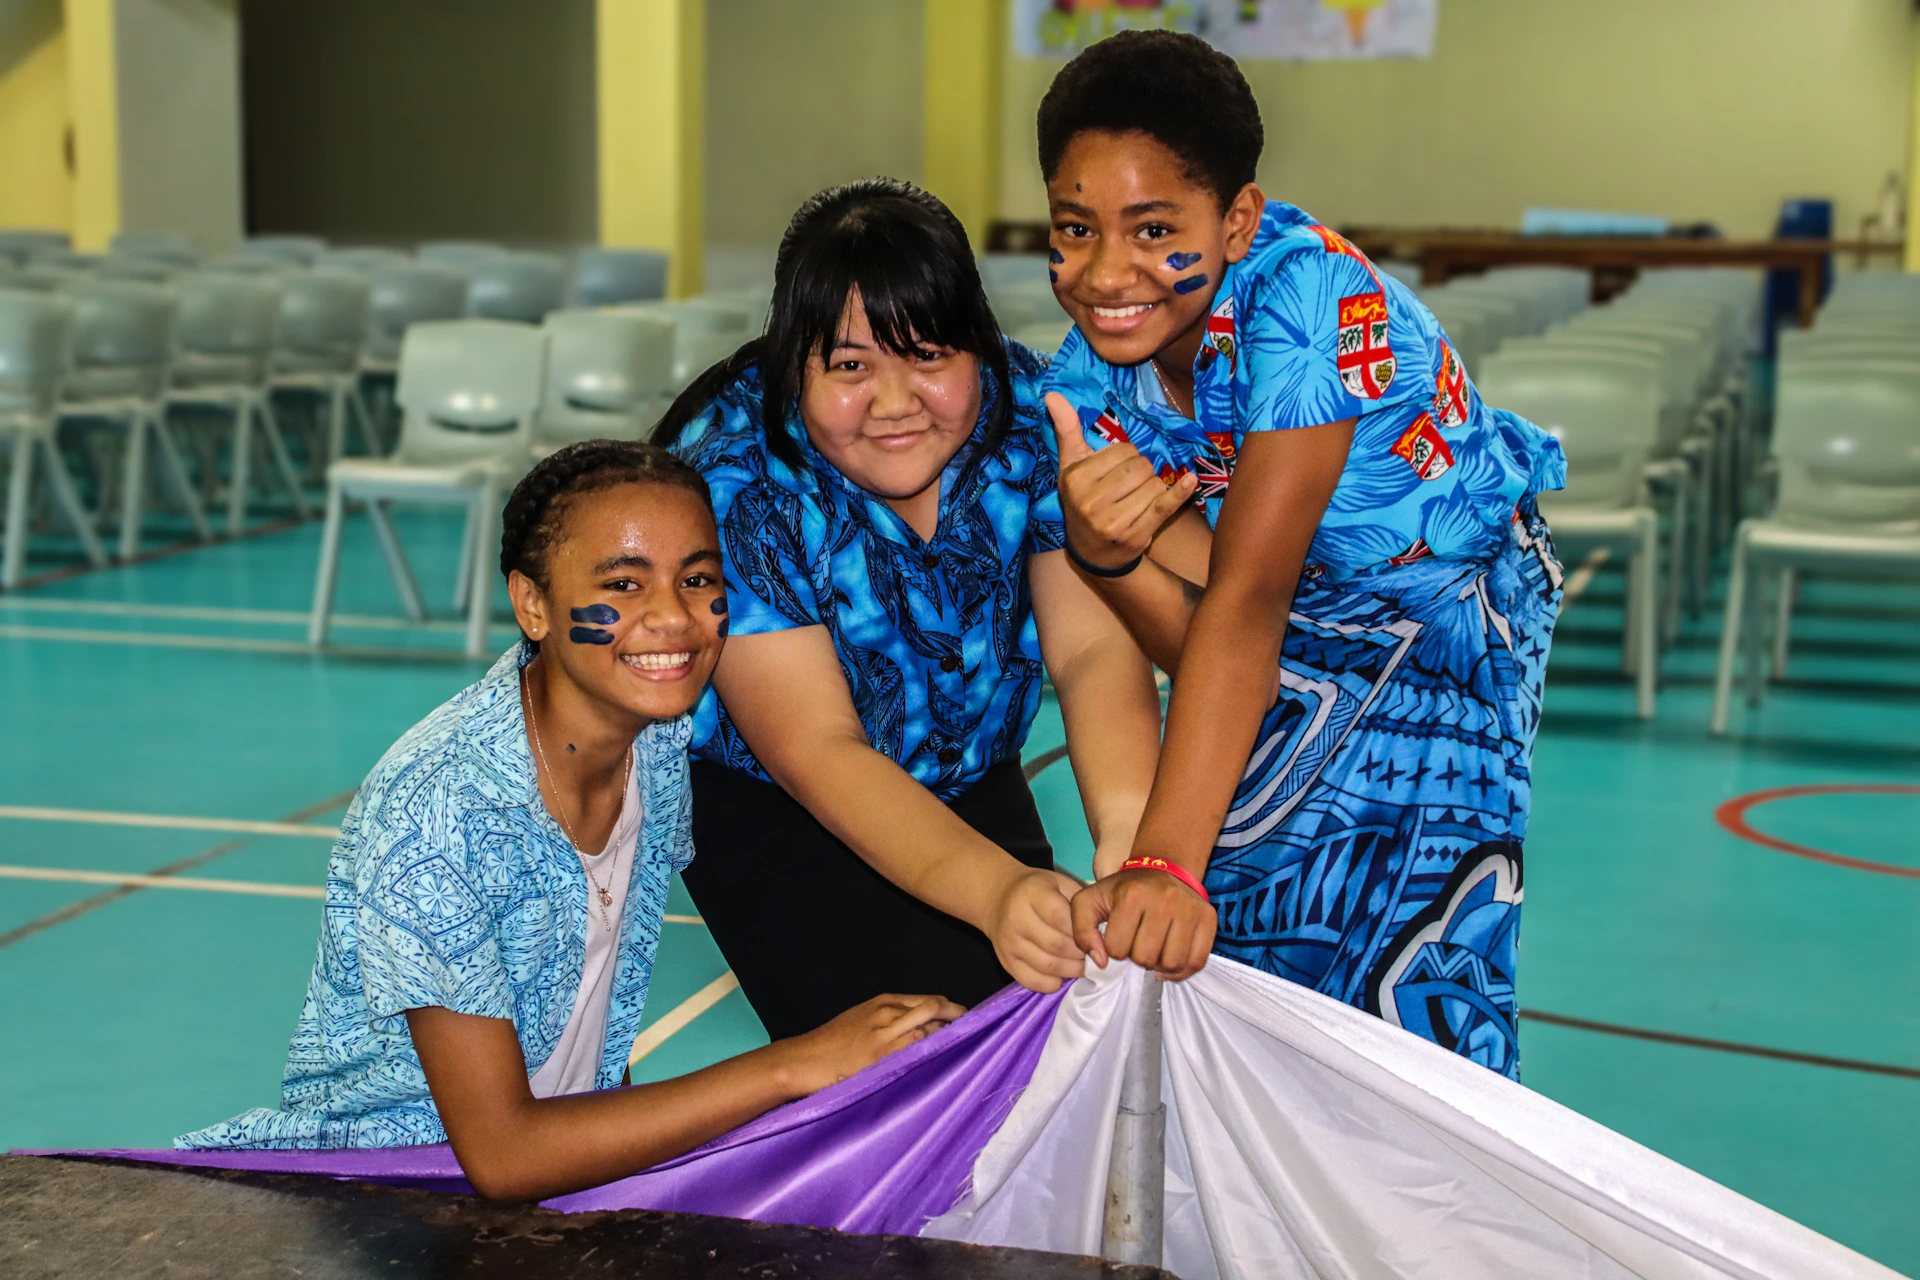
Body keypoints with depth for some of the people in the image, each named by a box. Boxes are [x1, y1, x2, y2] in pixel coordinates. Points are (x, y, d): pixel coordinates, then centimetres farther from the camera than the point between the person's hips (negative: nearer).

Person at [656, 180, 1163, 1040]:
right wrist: (994, 888, -49)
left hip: (971, 782, 4)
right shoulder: (730, 480, -29)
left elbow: (1094, 649, -26)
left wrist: (1131, 832, -48)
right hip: (762, 802, -4)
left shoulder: (1028, 414, -19)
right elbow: (816, 750, -33)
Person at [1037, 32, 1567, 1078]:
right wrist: (1099, 549, -41)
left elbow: (1246, 599, -38)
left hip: (1451, 604, -4)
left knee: (1409, 934, -17)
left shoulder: (1309, 300, -32)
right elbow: (1198, 636, -19)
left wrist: (1171, 863, -44)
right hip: (1305, 630, 5)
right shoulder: (1086, 381, -14)